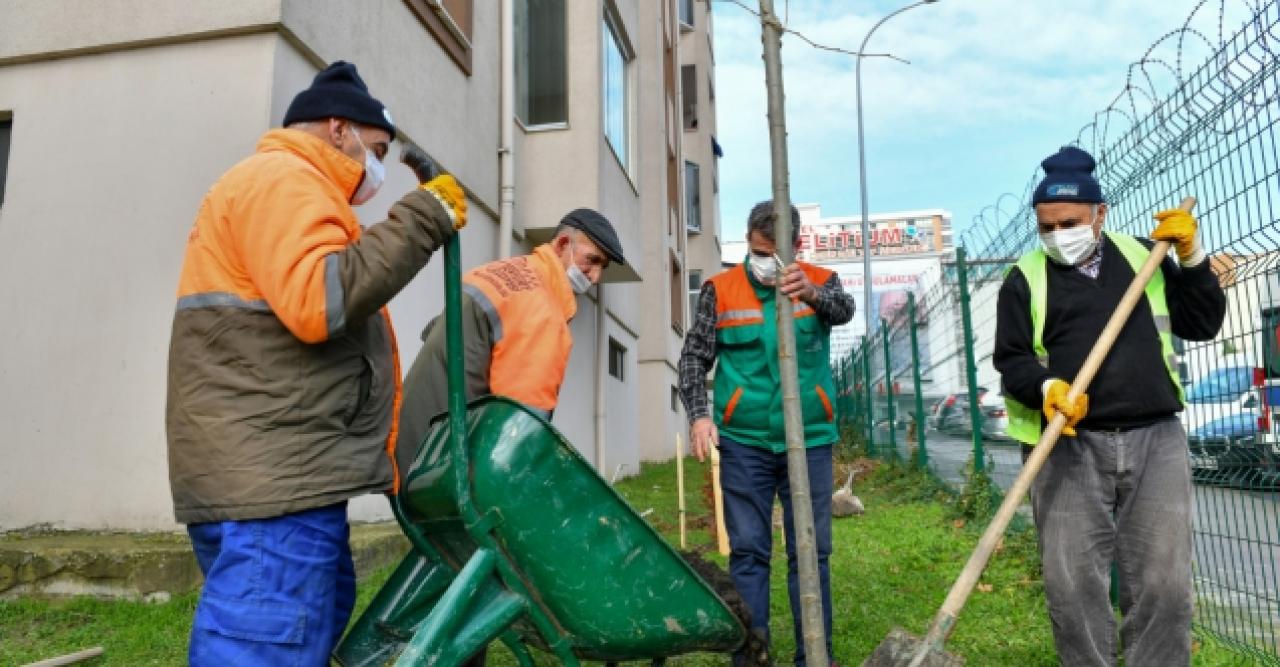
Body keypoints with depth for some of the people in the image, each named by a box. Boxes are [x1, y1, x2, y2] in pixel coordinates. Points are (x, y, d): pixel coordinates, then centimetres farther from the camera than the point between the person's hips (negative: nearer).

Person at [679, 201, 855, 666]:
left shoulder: (820, 280, 4)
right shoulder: (720, 290, 1)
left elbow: (844, 310, -18)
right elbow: (694, 357, 1)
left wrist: (811, 292, -40)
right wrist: (698, 413, -14)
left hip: (809, 441, 1)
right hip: (744, 442, 0)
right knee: (747, 551, 4)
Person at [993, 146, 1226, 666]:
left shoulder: (1143, 257, 14)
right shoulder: (1025, 279, 5)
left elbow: (1202, 324, 14)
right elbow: (1010, 360, -1)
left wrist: (1191, 258, 2)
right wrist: (1046, 388, -21)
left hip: (1155, 440, 2)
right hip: (1067, 447, -2)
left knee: (1163, 583, 3)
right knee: (1072, 583, -2)